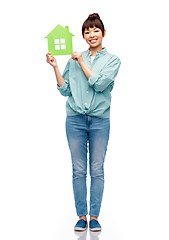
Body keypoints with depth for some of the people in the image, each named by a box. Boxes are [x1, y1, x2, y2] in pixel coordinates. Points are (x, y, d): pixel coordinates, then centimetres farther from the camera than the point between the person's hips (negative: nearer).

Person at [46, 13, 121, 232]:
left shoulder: (112, 60, 4)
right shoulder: (74, 59, 10)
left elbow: (100, 84, -12)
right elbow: (65, 90, 8)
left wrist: (82, 62, -9)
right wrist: (55, 67, -2)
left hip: (100, 120, -1)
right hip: (76, 119, 2)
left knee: (97, 171, 4)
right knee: (78, 171, 4)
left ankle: (94, 217, 15)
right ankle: (81, 216, 16)